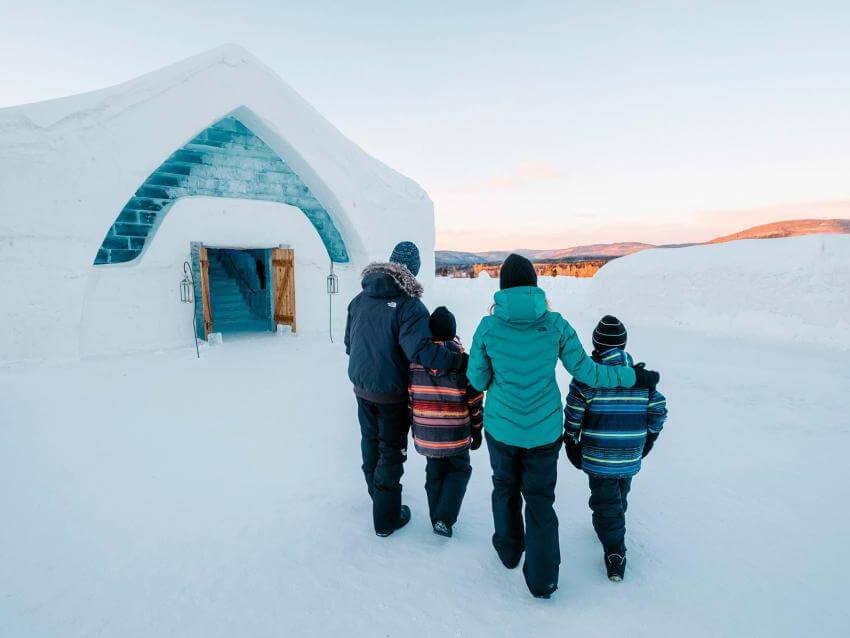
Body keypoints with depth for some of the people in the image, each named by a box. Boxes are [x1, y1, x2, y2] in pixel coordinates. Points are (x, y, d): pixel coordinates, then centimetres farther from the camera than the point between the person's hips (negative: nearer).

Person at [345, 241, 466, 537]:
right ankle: (386, 517, 21)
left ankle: (376, 490, 48)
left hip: (361, 387, 6)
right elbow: (421, 350, -33)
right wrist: (462, 361, -29)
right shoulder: (409, 305, -22)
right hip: (391, 393, -6)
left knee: (370, 440, 24)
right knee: (391, 450, 10)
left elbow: (348, 344, 8)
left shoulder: (359, 299, -2)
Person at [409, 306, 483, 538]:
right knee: (459, 470, 18)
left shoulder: (415, 360, -7)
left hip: (426, 433, 3)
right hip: (456, 434, -2)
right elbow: (474, 401, -8)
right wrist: (477, 430, 5)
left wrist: (414, 425, 15)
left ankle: (437, 518, 29)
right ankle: (445, 519, 6)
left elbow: (408, 397, 2)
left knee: (434, 472, 21)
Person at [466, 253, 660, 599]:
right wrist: (634, 377, 6)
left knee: (506, 487, 25)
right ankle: (542, 578, 27)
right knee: (540, 498, 17)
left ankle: (509, 550, 46)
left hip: (501, 427, 0)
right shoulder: (555, 324, -13)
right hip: (544, 429, 0)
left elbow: (477, 381, -6)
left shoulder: (488, 327, -14)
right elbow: (585, 371, -6)